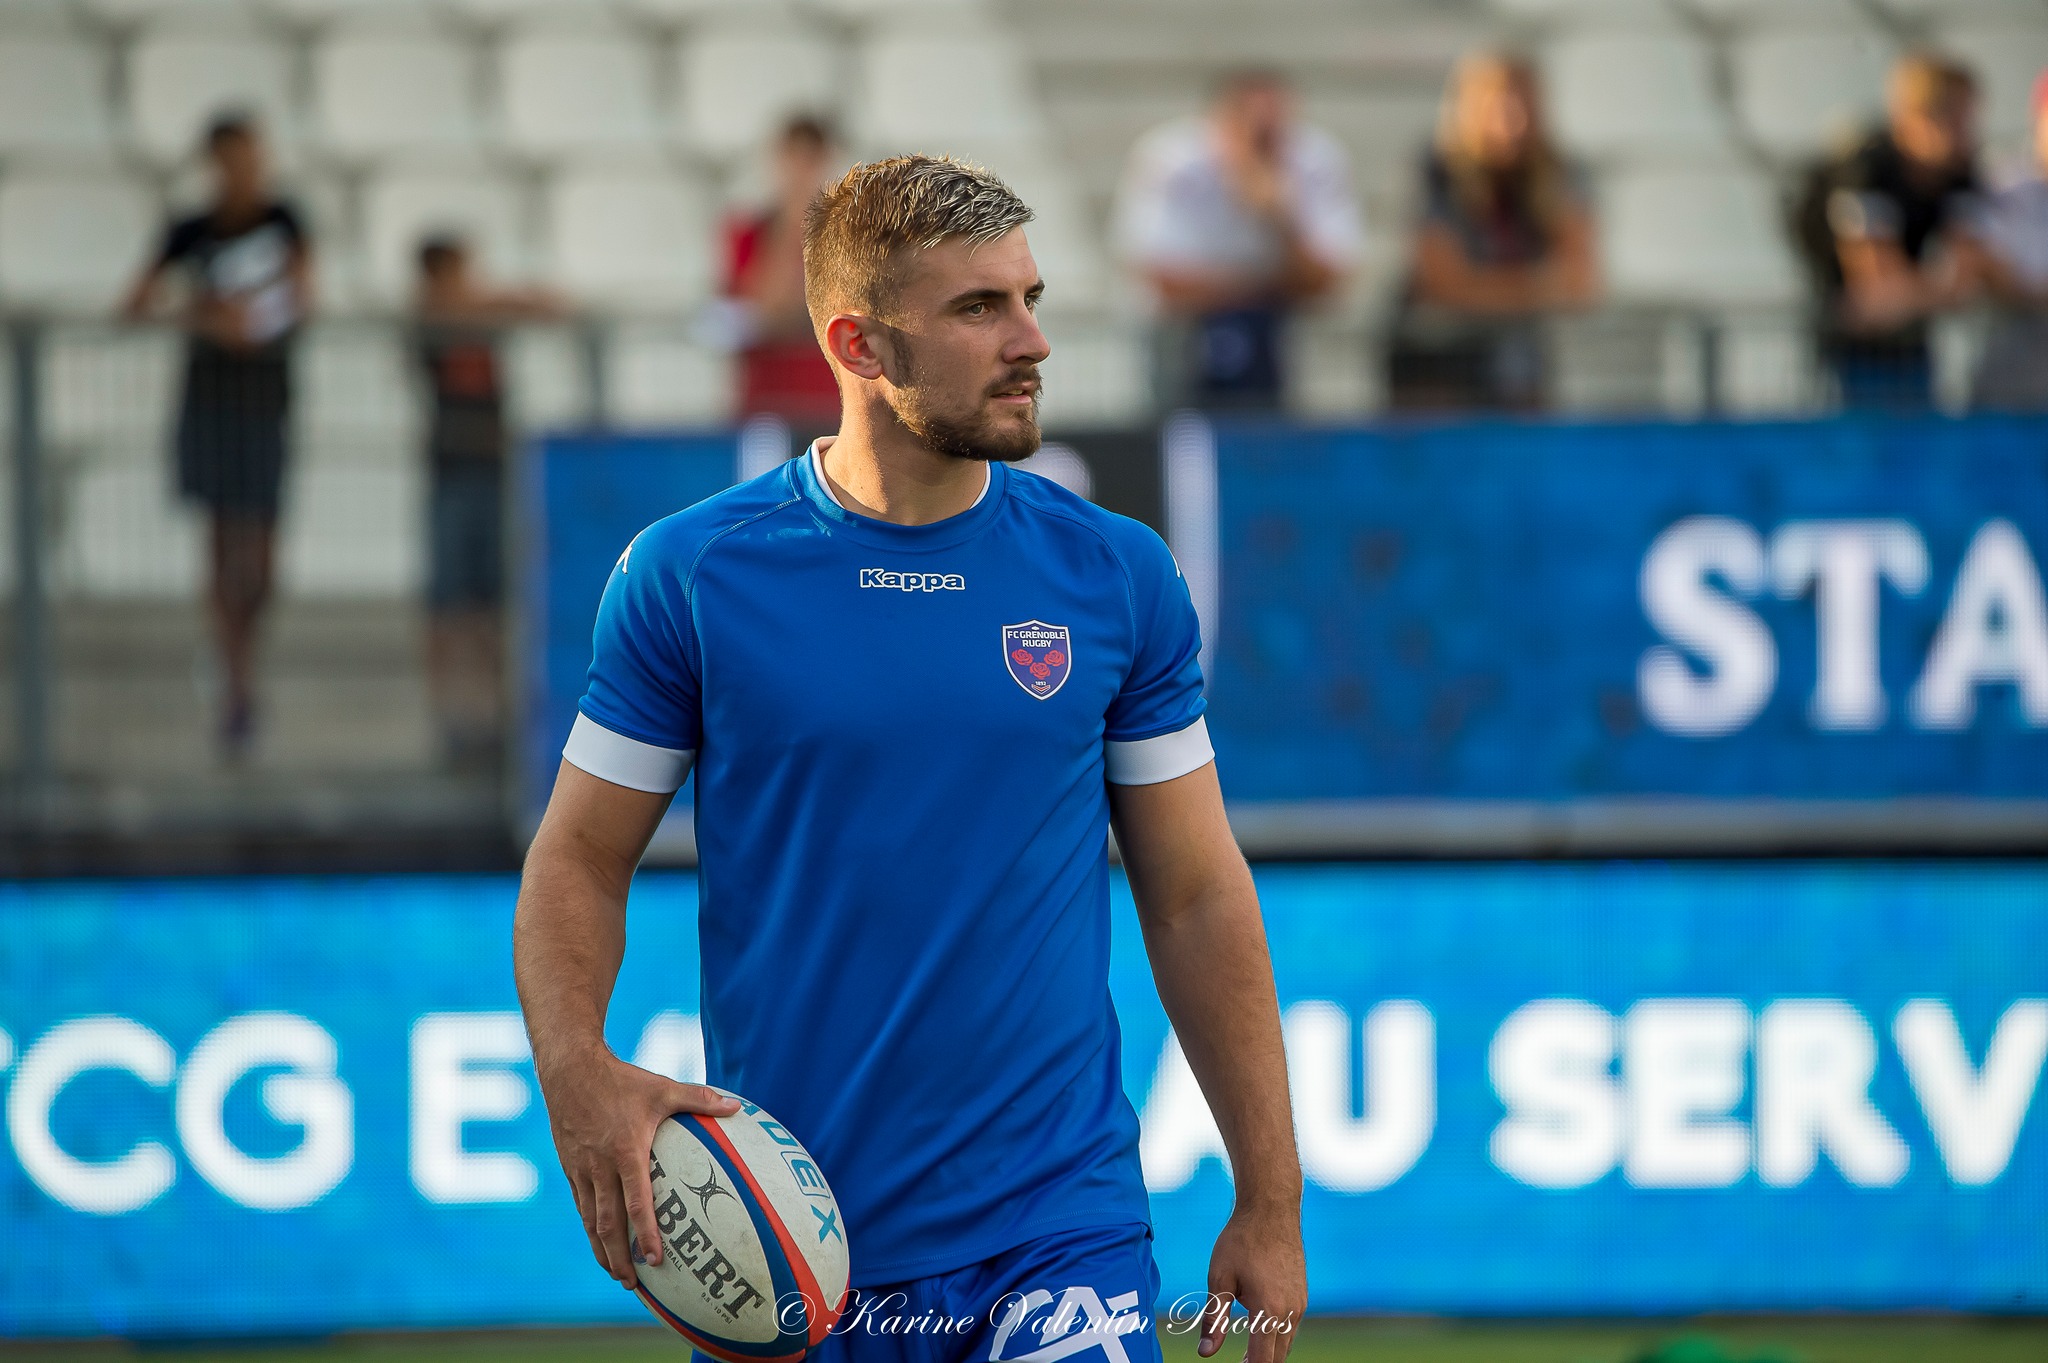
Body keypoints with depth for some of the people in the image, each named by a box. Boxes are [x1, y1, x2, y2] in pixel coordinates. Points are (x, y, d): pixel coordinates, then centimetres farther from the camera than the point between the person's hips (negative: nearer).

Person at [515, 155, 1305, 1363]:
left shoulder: (1120, 577, 3)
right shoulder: (690, 574, -2)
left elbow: (1196, 899, 7)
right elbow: (579, 862, 3)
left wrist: (1271, 1203, 5)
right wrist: (578, 1071, -16)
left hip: (1062, 1227, 0)